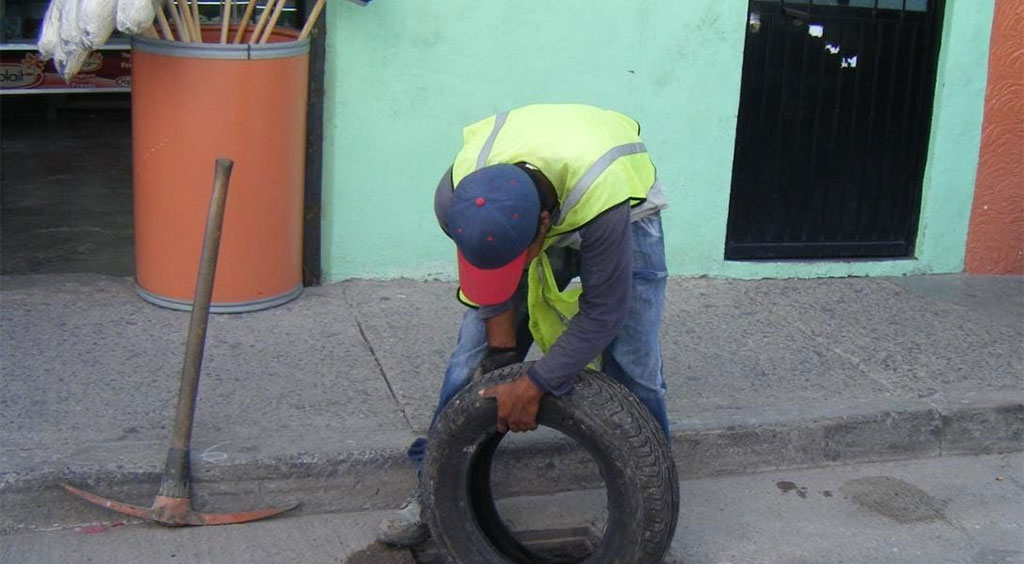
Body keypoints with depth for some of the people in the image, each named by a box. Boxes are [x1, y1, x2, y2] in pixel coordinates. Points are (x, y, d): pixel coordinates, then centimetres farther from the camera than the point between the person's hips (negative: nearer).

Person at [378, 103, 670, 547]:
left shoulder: (604, 202, -46)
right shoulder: (456, 198, -35)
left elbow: (602, 313, -31)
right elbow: (483, 278, -13)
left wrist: (533, 386, -28)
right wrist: (502, 349, -10)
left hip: (624, 213, -2)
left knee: (634, 370, -10)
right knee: (474, 362, -4)